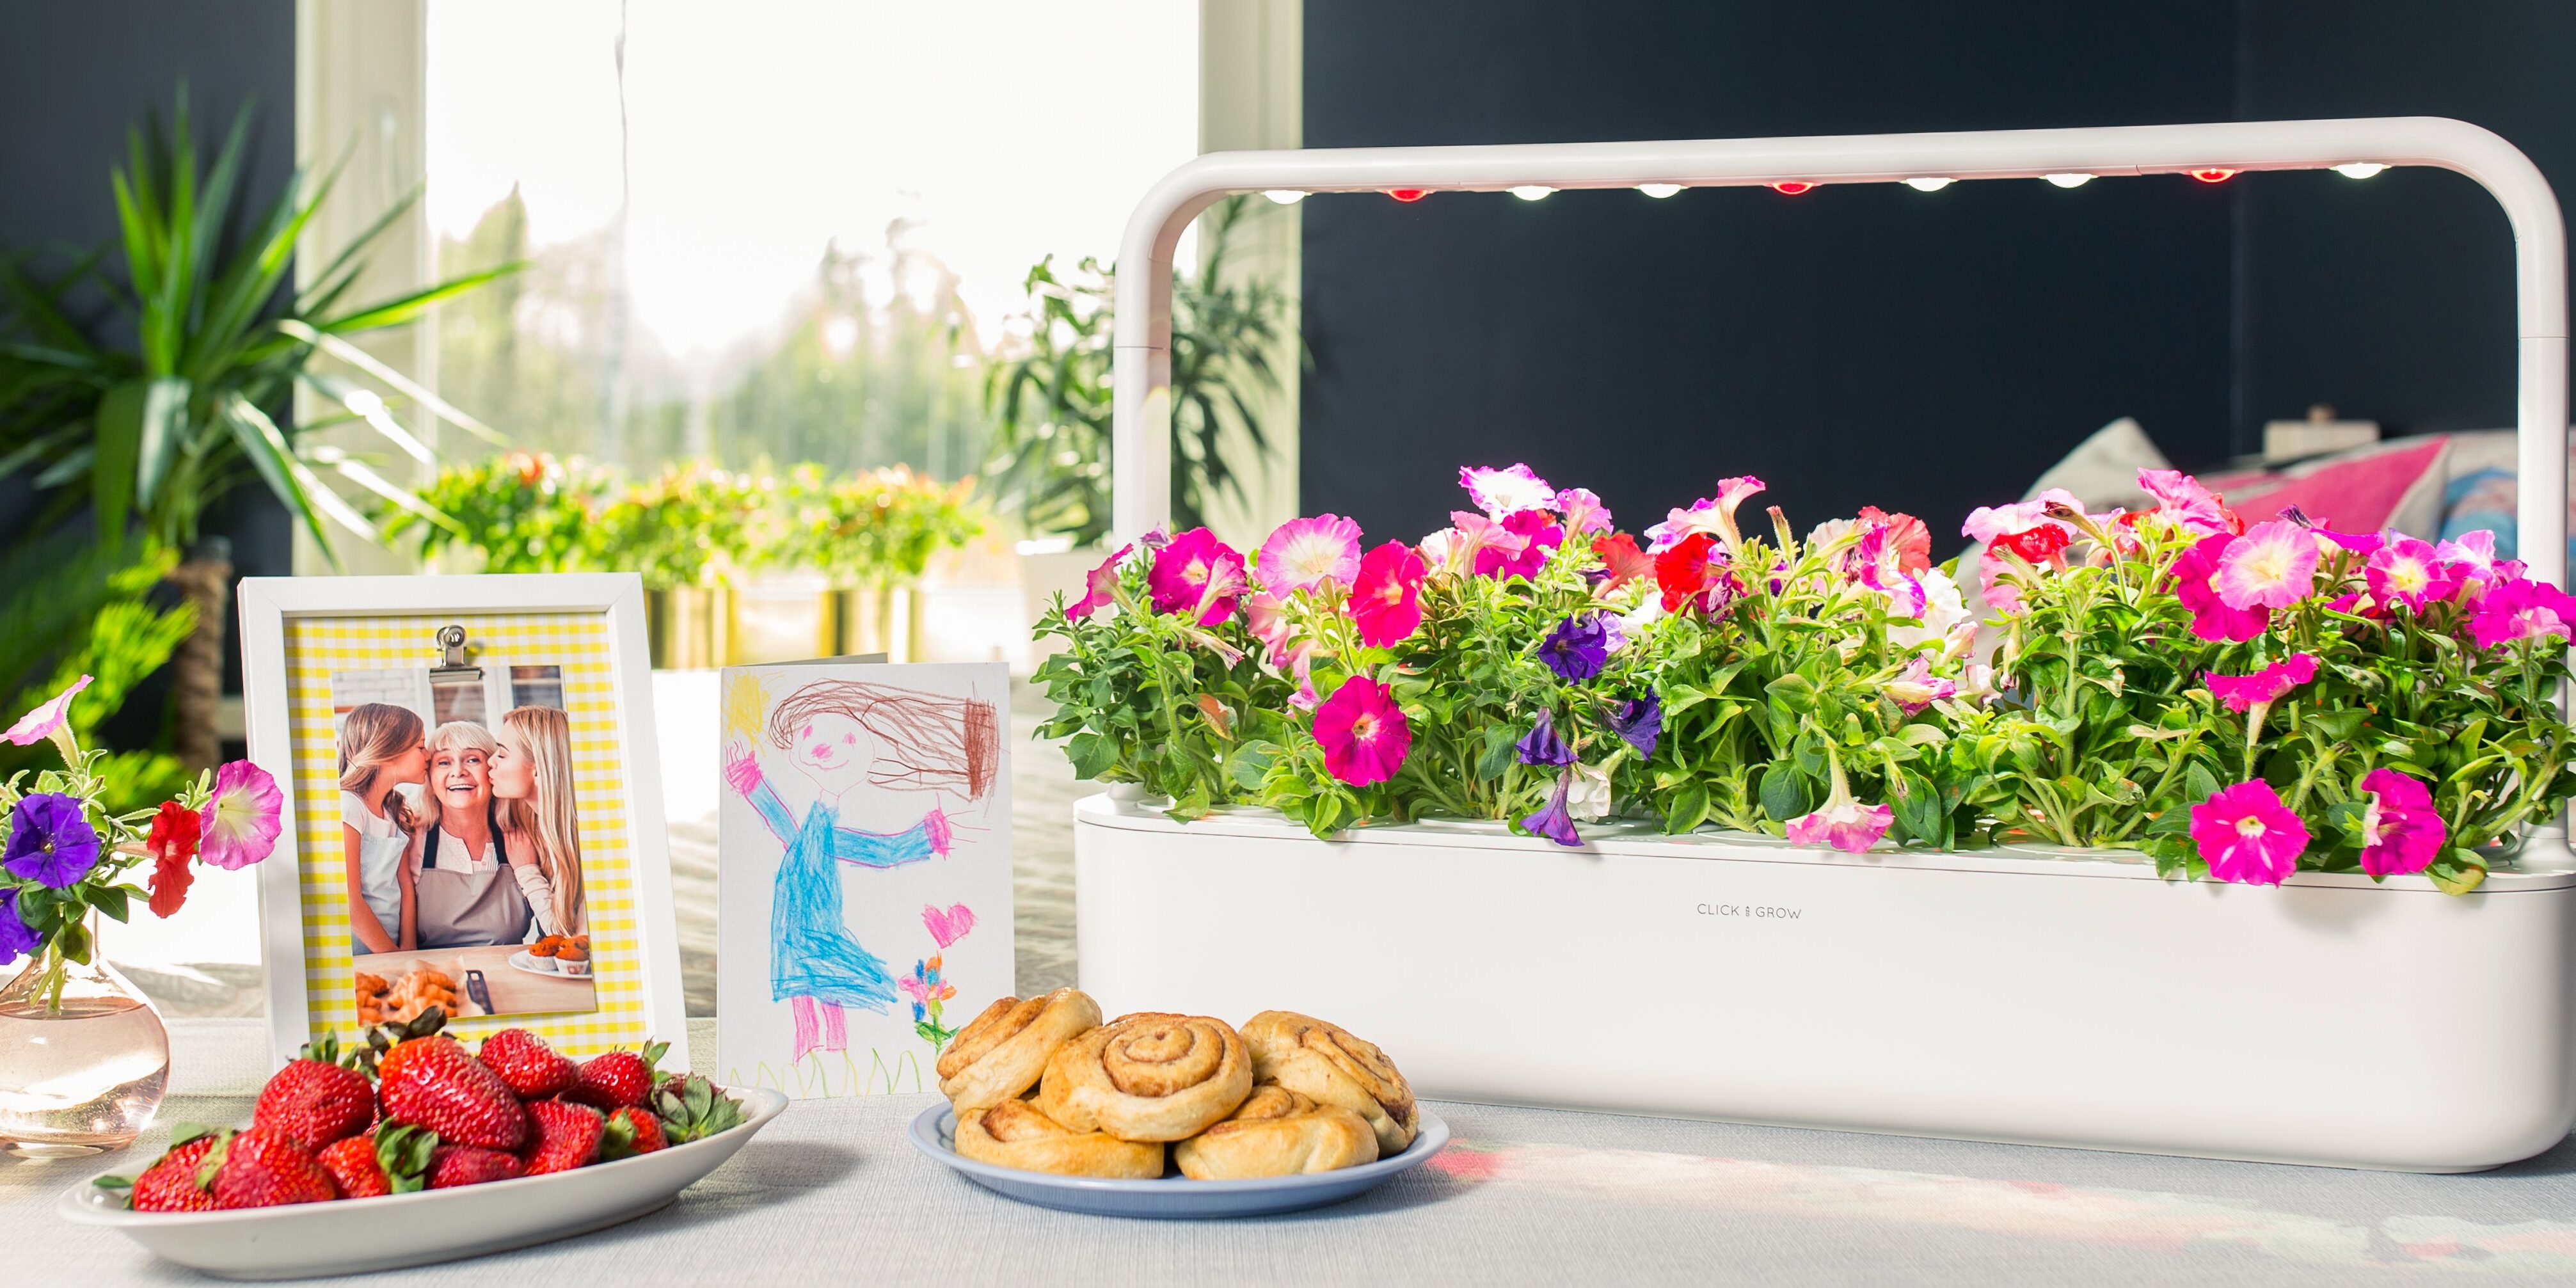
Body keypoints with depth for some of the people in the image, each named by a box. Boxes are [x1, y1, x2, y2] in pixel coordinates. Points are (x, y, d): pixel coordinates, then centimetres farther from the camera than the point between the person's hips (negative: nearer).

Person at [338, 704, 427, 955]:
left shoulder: (396, 810, 15)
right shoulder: (346, 807, -10)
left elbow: (405, 885, 10)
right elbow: (350, 902, -14)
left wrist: (408, 949, -3)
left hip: (391, 948, 7)